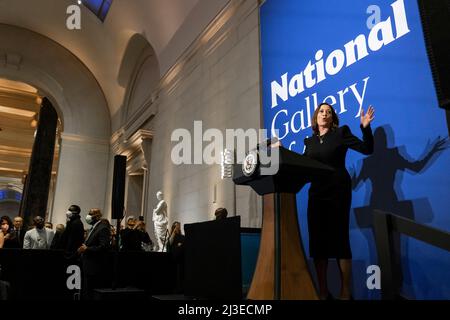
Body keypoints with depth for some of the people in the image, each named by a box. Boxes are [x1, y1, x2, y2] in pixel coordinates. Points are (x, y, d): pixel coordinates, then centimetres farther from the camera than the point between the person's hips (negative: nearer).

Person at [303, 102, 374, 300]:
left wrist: (365, 127, -19)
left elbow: (367, 149, -6)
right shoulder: (310, 141, 14)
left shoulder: (341, 133, 3)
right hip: (316, 193, 4)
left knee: (339, 239, -5)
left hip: (338, 192, -4)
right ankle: (323, 291, 14)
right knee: (317, 241, 3)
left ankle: (345, 293, 6)